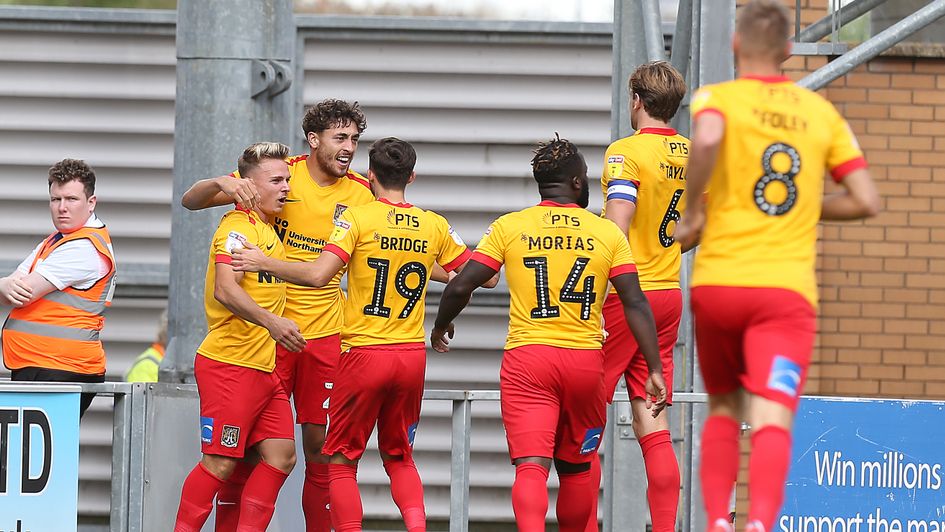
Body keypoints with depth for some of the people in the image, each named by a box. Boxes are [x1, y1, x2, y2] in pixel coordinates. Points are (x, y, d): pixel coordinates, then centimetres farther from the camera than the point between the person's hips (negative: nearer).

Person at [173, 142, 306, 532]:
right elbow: (225, 290, -27)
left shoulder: (267, 229, 18)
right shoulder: (238, 228, -12)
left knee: (281, 455, 3)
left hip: (264, 368, 9)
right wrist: (270, 321, -40)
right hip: (229, 364, -9)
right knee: (220, 463, -7)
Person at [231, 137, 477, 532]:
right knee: (399, 458, 18)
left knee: (342, 460, 7)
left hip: (364, 353, -4)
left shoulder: (358, 218, -9)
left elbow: (318, 275, -20)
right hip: (412, 355, 4)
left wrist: (265, 263, -10)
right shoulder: (435, 226, 4)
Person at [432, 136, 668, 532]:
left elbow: (459, 288, 0)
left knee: (531, 466, -11)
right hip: (585, 360, 1)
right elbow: (636, 304, -2)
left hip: (526, 358, -1)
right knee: (575, 469, 18)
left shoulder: (508, 227, 2)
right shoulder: (607, 233, 4)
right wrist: (655, 369, 0)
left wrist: (441, 327, 20)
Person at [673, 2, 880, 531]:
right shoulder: (822, 112, 10)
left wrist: (693, 213, -10)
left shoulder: (718, 98, 1)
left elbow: (707, 138, -24)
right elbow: (866, 201, 8)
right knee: (772, 420, -11)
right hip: (788, 288, 0)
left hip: (719, 281, 0)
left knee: (724, 409, 21)